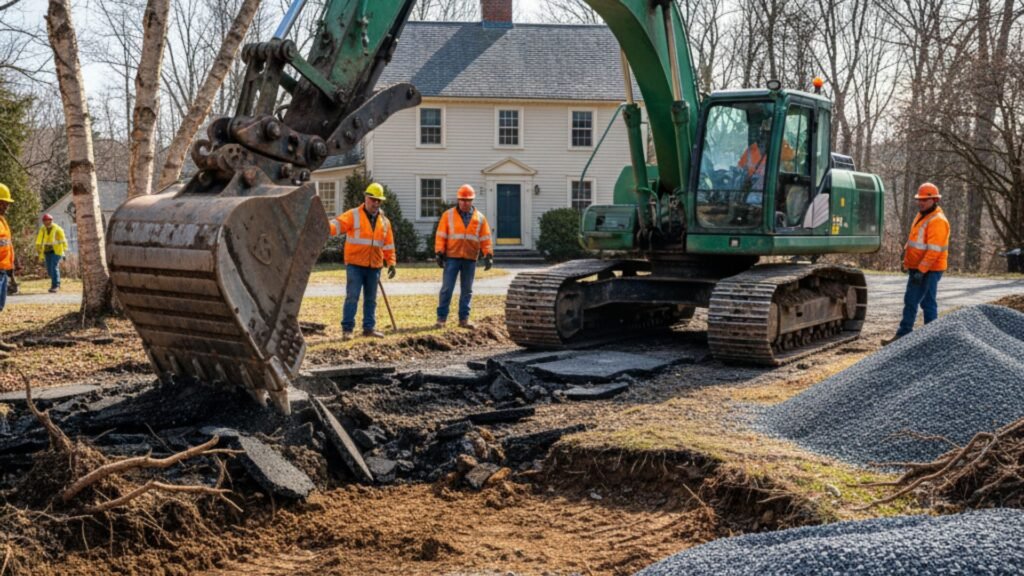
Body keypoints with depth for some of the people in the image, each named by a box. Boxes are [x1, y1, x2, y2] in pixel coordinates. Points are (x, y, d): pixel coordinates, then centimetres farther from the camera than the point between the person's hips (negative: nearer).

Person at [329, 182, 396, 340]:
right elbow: (338, 225, -17)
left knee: (371, 299, 11)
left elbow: (389, 245, 15)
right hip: (355, 265, -5)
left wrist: (391, 263, 10)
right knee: (352, 297, -6)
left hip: (374, 266, 5)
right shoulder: (353, 215, -3)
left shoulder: (384, 221, 11)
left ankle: (369, 328, 20)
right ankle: (347, 329, -1)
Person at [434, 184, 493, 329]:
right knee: (447, 289, -3)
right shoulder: (448, 215, 3)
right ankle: (441, 318, 2)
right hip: (452, 258, -2)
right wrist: (439, 252, -8)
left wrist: (488, 255, -1)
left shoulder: (480, 218, 8)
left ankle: (464, 318, 14)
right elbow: (441, 236, 1)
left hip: (470, 259, 2)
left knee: (467, 290, 7)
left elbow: (485, 238, 8)